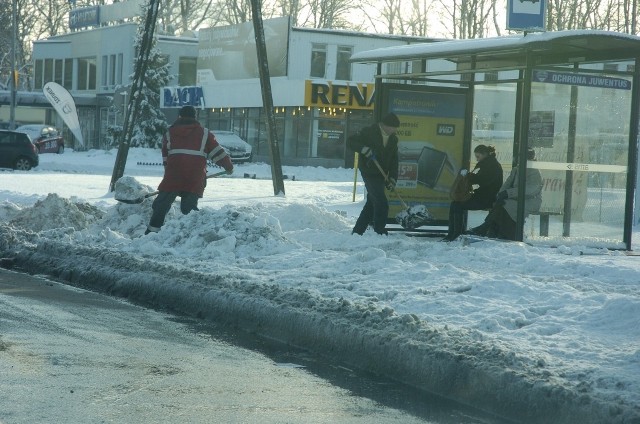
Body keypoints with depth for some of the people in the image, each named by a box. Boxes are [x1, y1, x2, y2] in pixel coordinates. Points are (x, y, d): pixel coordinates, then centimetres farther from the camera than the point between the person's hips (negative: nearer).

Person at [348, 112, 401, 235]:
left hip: (381, 175, 7)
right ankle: (380, 232, -6)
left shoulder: (393, 139, 8)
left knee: (371, 204, 12)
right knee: (382, 204, -14)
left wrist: (392, 178, -3)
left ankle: (357, 231, 22)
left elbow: (394, 160, 8)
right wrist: (363, 149, -27)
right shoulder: (369, 132, -11)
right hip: (369, 173, -7)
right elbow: (351, 141, -10)